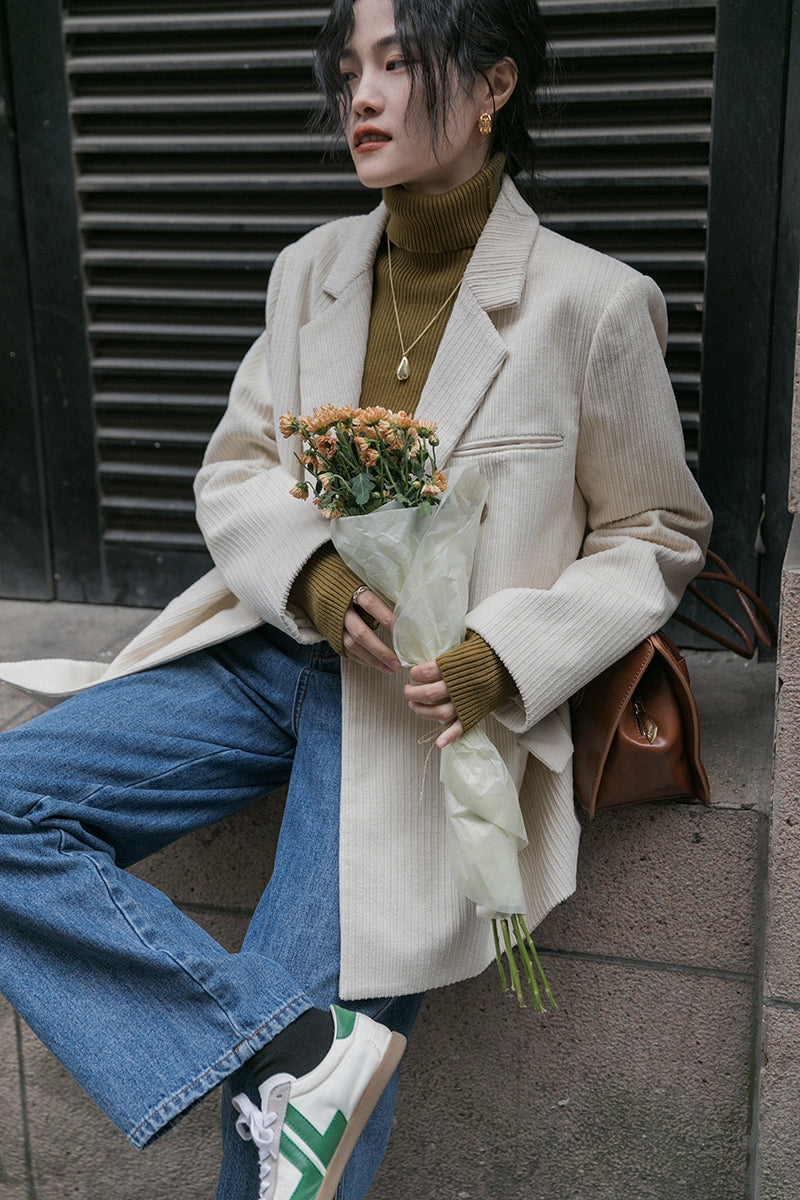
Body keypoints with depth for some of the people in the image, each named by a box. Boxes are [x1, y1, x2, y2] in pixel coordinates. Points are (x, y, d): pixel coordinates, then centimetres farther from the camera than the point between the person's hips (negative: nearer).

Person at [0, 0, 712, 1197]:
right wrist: (308, 569, -12)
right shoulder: (314, 269, 7)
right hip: (266, 648, 5)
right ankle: (309, 1051, -18)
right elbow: (234, 471, 11)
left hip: (421, 698, -5)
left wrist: (505, 655, -16)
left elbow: (655, 535, 0)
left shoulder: (591, 304, -8)